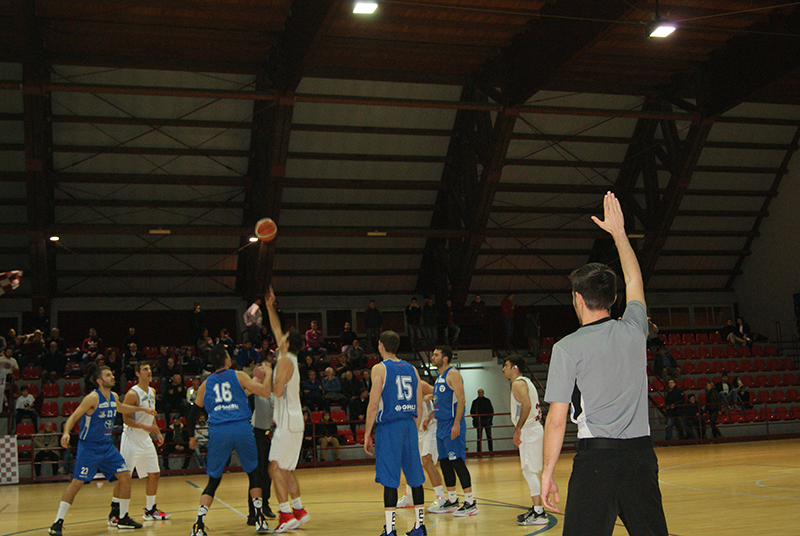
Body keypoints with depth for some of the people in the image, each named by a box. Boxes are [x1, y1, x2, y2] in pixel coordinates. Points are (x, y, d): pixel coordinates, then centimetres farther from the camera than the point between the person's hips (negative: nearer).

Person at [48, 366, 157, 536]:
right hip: (89, 446, -7)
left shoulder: (113, 397, 6)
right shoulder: (93, 398, -16)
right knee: (77, 482, -13)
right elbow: (74, 417, -19)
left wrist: (141, 409, 32)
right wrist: (66, 432, -37)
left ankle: (123, 519, 16)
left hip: (107, 445, 7)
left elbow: (121, 408, 31)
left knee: (125, 476, 3)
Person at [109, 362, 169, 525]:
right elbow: (126, 418, -18)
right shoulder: (132, 394, -16)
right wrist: (144, 426, -29)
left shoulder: (152, 392, 10)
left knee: (154, 474, 10)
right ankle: (114, 513, -1)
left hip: (145, 439, 8)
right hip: (131, 438, -8)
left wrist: (157, 432, 15)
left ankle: (150, 511, 21)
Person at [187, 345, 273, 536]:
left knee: (213, 480, 11)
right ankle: (259, 520, 14)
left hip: (218, 432, 2)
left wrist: (192, 437, 34)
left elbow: (194, 411, 22)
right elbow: (266, 392, 1)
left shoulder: (206, 383, 17)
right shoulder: (238, 376, 8)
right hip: (242, 429, -2)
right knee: (254, 474, 17)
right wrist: (266, 374, 20)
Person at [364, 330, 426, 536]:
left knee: (389, 480, -4)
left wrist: (367, 434, -6)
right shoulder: (411, 369, 11)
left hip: (389, 427, -5)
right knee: (415, 478, 11)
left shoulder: (380, 369, -6)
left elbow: (374, 405, -11)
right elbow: (419, 405, 12)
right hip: (410, 426, 5)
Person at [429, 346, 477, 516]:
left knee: (458, 462, -10)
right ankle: (452, 501, 20)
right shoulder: (440, 377, 18)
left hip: (452, 425, -10)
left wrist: (456, 424, -23)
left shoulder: (453, 374, -11)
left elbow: (461, 400, -18)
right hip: (441, 425, 10)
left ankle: (470, 502, -7)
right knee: (445, 463, 11)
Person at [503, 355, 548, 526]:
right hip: (533, 429, 11)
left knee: (530, 471, -9)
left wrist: (518, 429, -25)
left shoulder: (518, 383, -12)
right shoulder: (525, 381, 20)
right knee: (529, 471, 15)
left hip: (528, 429, -11)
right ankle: (537, 509, 20)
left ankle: (538, 513, -10)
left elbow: (526, 405, -26)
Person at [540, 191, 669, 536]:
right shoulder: (634, 330, 6)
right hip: (641, 454, 4)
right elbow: (634, 281, 27)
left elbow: (557, 419, -6)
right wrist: (619, 233, 36)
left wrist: (547, 474, 1)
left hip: (597, 458, -4)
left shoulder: (567, 348, -5)